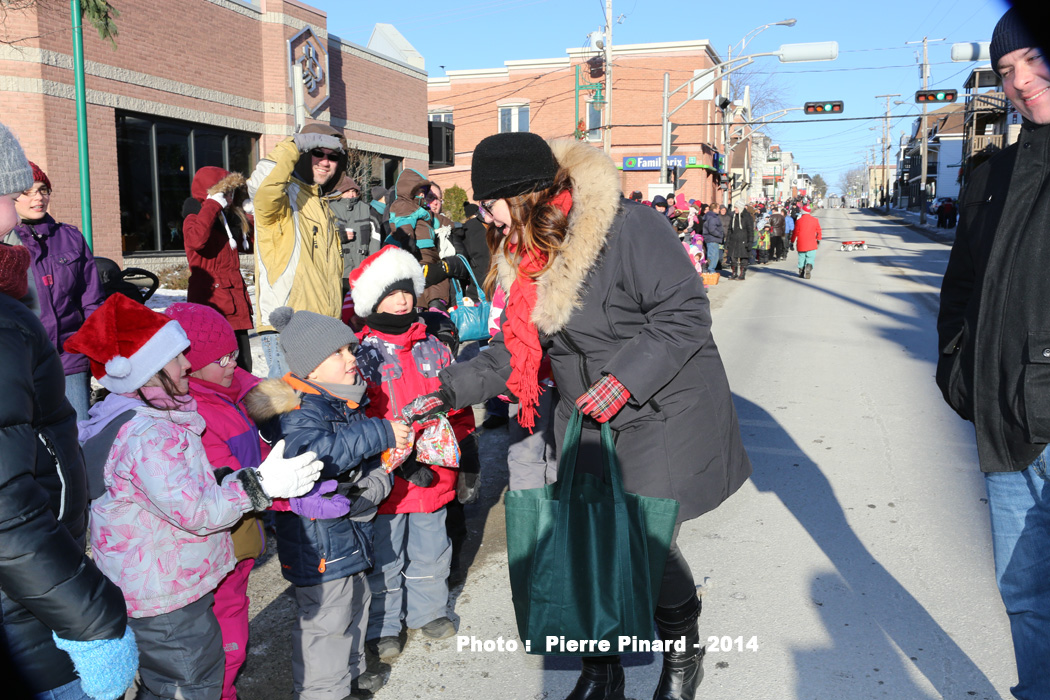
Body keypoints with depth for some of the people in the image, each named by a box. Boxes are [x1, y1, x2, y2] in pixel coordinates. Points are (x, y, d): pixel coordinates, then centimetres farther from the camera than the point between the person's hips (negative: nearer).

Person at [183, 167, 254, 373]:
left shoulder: (231, 220, 18)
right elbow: (197, 239, -29)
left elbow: (243, 246, 38)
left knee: (243, 367, 10)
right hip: (210, 307, -8)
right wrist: (213, 205, -20)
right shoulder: (193, 220, -4)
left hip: (236, 306, 8)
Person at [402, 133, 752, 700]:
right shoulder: (523, 254, 3)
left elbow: (685, 314, -20)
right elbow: (516, 350, 7)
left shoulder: (628, 228, -21)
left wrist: (626, 376, -28)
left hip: (662, 415, -6)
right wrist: (451, 388, -2)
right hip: (589, 420, 7)